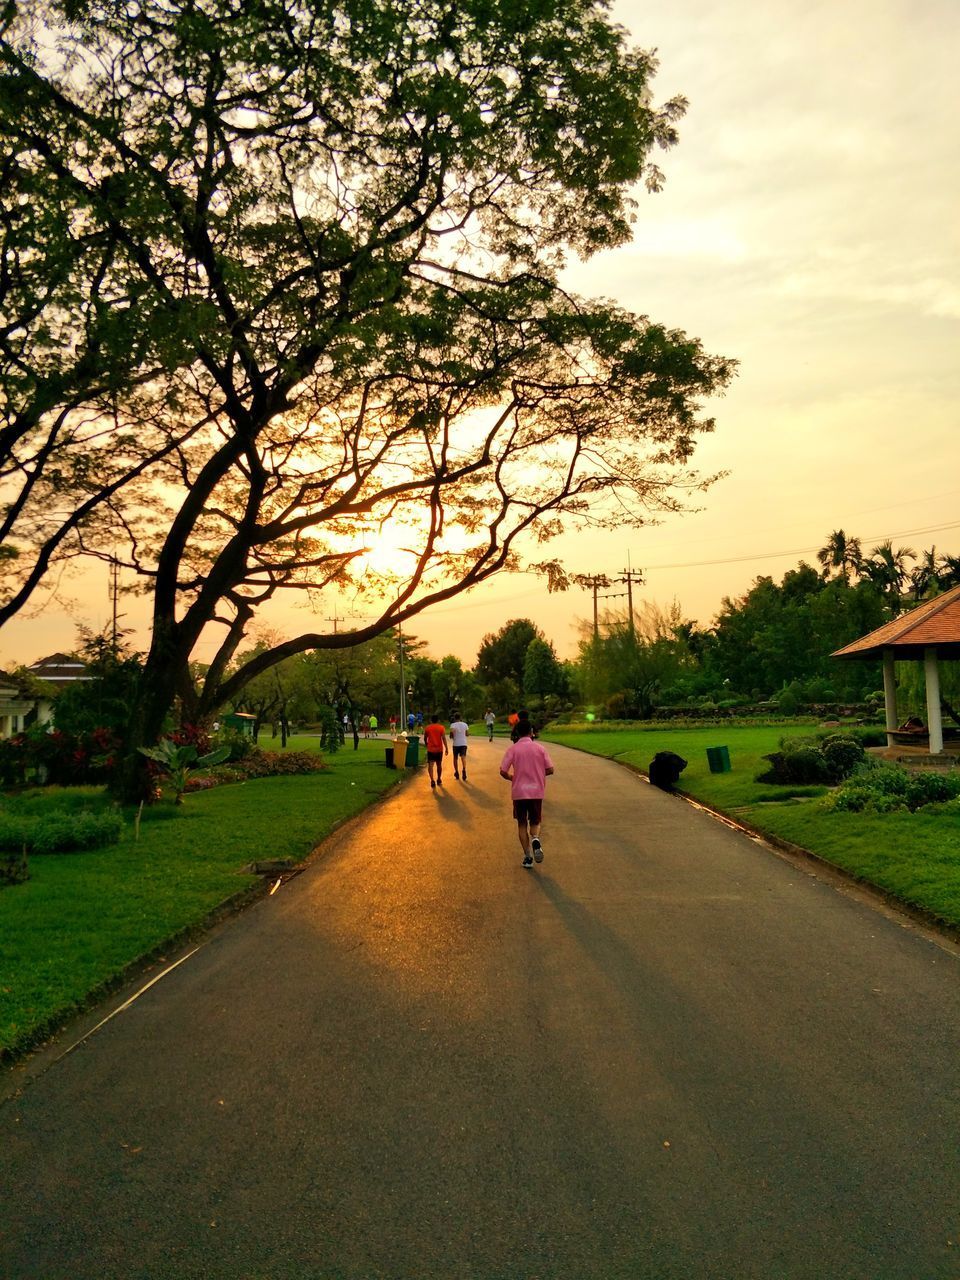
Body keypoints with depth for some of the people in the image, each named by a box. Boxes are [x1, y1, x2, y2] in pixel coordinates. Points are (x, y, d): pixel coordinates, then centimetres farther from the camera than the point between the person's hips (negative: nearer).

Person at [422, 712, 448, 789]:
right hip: (439, 749, 1)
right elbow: (444, 738, -10)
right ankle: (439, 780, 30)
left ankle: (432, 781, -23)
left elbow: (425, 738, 9)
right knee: (439, 765, 17)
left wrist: (426, 745, 27)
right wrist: (446, 748, -9)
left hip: (430, 749, -1)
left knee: (430, 765, -5)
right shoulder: (441, 727, -2)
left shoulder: (427, 728, 1)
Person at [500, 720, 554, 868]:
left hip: (519, 792, -1)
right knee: (535, 822, 16)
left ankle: (527, 856, 9)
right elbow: (550, 769, -2)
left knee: (522, 824, 13)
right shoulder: (540, 748, -2)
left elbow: (503, 771, -10)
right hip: (536, 791, 1)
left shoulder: (512, 749, -6)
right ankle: (535, 840, -15)